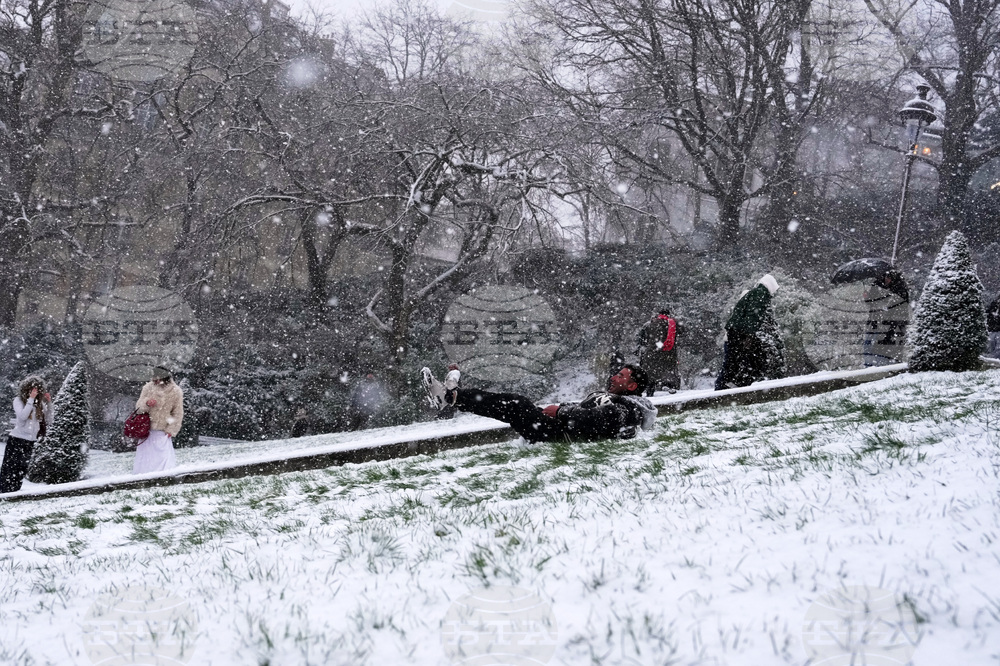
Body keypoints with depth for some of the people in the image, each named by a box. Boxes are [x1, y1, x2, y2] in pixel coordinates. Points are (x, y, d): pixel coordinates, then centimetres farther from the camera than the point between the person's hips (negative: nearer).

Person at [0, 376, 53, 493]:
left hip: (30, 441, 5)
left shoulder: (39, 403, 7)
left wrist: (49, 403, -2)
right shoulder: (19, 400, -4)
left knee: (21, 472, 8)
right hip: (16, 440, -5)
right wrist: (31, 399, -17)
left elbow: (48, 421, 7)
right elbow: (22, 416, -20)